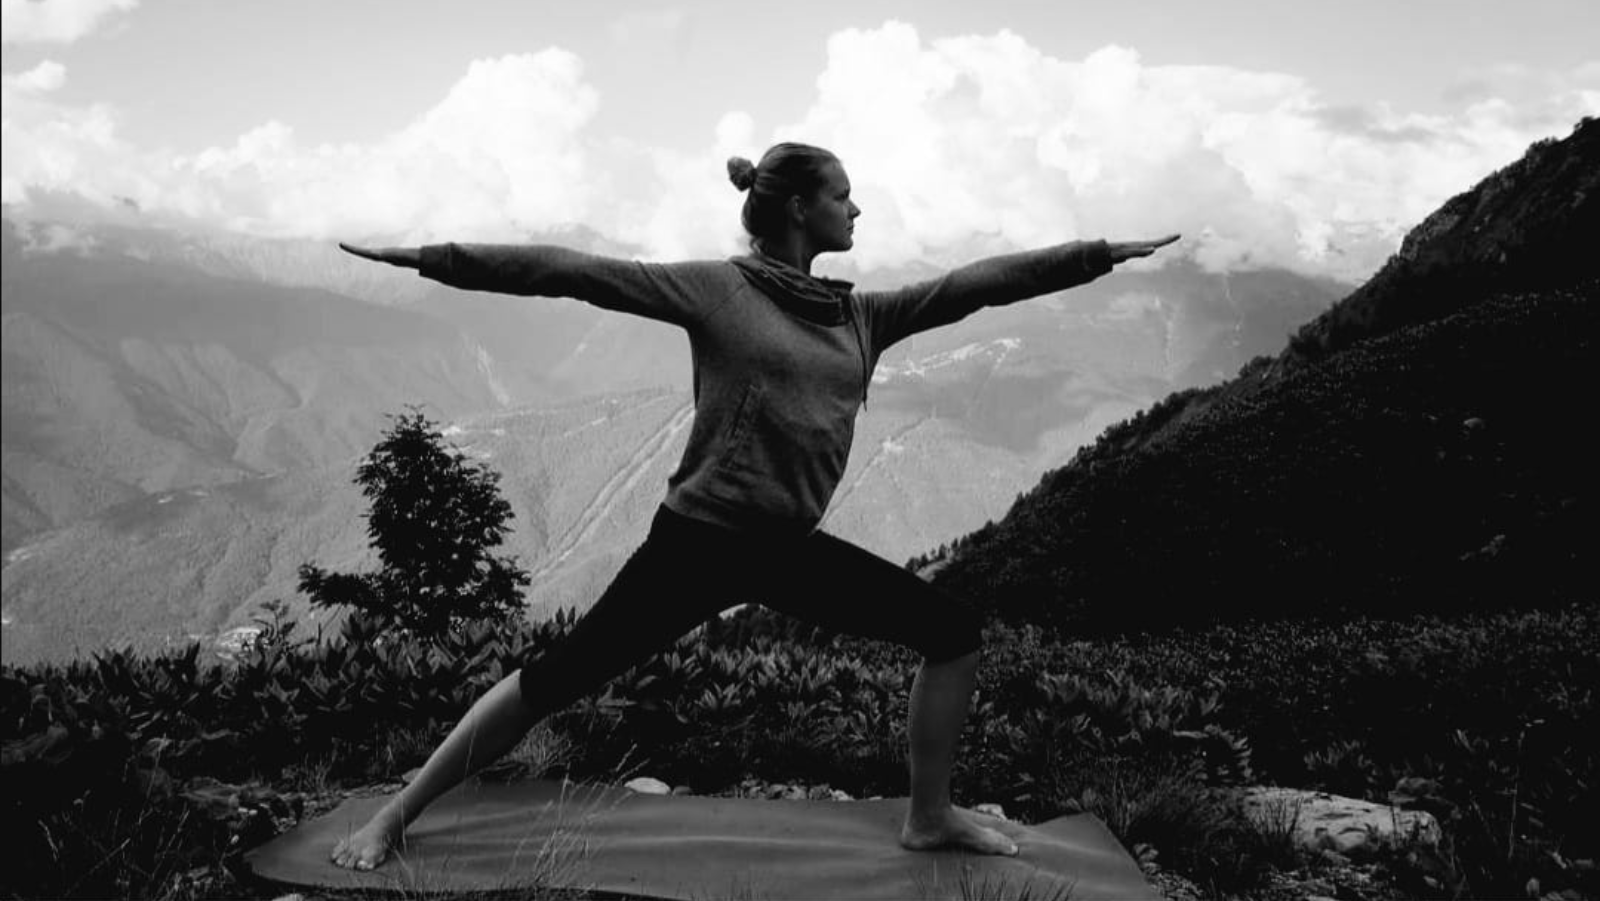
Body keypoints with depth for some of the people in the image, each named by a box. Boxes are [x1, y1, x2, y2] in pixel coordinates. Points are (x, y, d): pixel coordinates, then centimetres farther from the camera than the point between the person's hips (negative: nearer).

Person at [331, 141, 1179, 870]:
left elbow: (978, 282, 13)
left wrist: (1108, 251, 16)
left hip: (789, 545, 7)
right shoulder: (716, 288, -5)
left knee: (955, 633, 5)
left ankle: (929, 816, 23)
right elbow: (575, 272, -9)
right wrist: (431, 258, -13)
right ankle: (393, 817, 13)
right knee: (555, 678, -6)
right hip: (701, 538, -6)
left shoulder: (860, 315, 12)